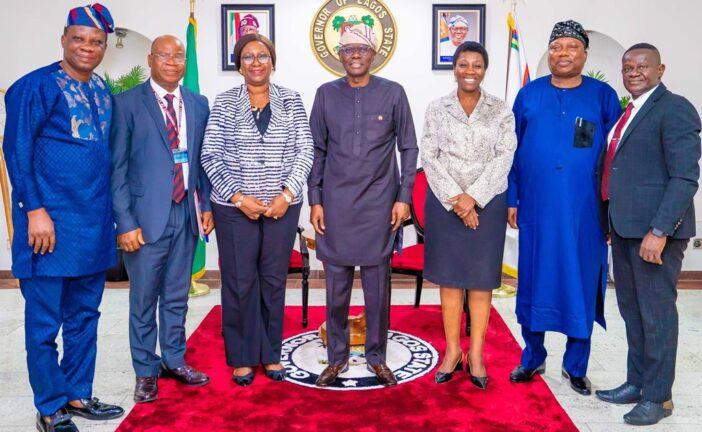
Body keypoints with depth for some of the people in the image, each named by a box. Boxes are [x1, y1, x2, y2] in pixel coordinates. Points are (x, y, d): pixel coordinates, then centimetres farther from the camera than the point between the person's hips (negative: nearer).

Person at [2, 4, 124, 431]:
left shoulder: (103, 90, 12)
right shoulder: (37, 86, -7)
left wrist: (112, 212, 13)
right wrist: (35, 210, -15)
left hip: (94, 223, 7)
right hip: (51, 222, -6)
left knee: (84, 316, 14)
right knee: (45, 322, 5)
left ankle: (78, 395, 28)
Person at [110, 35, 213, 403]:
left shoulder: (198, 104, 8)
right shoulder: (127, 103, -5)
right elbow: (117, 167, -7)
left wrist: (206, 205, 6)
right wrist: (125, 221, -12)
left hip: (187, 213, 4)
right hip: (147, 215, -4)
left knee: (177, 296, 15)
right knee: (144, 299, 7)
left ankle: (174, 360, 31)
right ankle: (146, 371, 23)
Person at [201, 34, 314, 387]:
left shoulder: (291, 101, 5)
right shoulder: (225, 103, 2)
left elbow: (305, 151, 1)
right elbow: (210, 156, -2)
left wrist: (287, 194, -10)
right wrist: (238, 197, -10)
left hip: (282, 206, 1)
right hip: (235, 207, -1)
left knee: (274, 280, 9)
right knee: (239, 281, 5)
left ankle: (271, 354, 24)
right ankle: (242, 357, 20)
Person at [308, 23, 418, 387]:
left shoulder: (393, 93, 1)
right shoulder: (326, 94, 4)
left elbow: (408, 148, 4)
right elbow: (317, 150, 7)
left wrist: (403, 197, -2)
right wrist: (315, 200, 2)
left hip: (379, 204, -1)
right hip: (336, 204, 1)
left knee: (378, 285, 7)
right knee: (336, 285, 8)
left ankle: (377, 357, 23)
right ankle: (336, 357, 23)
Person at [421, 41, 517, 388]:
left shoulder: (501, 111, 4)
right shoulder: (437, 109, 5)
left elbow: (504, 158, -4)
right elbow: (429, 157, -1)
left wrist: (473, 198, -14)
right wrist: (454, 198, -12)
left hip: (487, 204, 0)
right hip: (444, 203, 1)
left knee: (481, 280, 4)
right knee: (448, 278, 6)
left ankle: (476, 354, 16)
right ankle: (452, 351, 19)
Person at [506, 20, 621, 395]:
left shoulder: (603, 96, 3)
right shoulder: (528, 94, 6)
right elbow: (512, 150, 7)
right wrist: (511, 198, 2)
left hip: (584, 211, -1)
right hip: (536, 207, 1)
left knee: (580, 284, 7)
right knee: (534, 281, 9)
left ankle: (576, 365, 23)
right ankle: (532, 358, 26)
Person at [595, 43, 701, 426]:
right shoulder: (628, 113, 16)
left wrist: (660, 230, -22)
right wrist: (613, 223, 13)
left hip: (655, 229, -8)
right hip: (624, 228, 9)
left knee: (656, 313, 1)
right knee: (632, 310, 16)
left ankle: (658, 397, 14)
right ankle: (636, 383, 30)